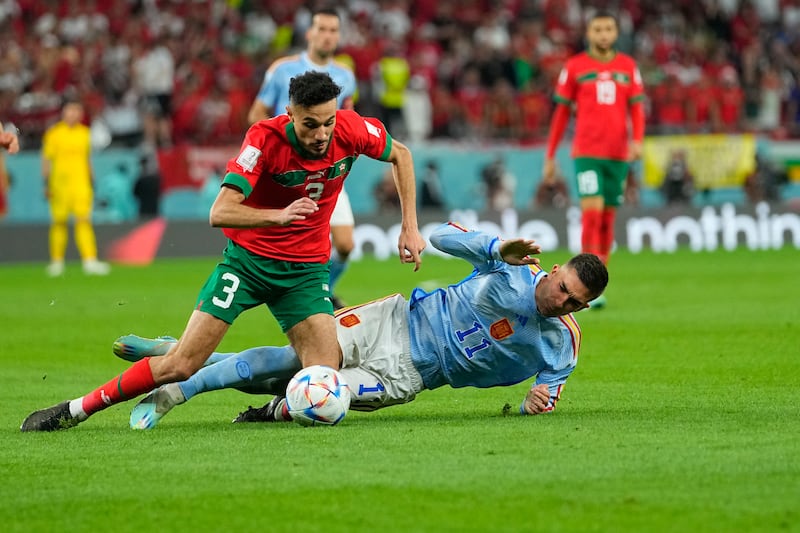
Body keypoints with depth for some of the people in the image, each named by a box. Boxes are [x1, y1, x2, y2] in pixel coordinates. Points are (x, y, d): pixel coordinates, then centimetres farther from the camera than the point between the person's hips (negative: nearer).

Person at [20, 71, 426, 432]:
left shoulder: (350, 130, -14)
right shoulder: (266, 138, -23)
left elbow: (401, 155, 8)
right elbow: (219, 213, -30)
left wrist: (409, 227, 4)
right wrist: (278, 215, -46)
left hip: (306, 268, 3)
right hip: (248, 258, -3)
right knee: (181, 364, -8)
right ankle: (75, 410, 5)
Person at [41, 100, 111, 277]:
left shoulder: (85, 133, 12)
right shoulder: (53, 133, 1)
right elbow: (47, 159, 2)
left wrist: (91, 182, 19)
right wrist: (47, 184, -4)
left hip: (81, 182, 2)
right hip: (60, 181, -2)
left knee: (84, 220, -8)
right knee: (59, 222, 2)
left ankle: (90, 261, -14)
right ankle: (57, 261, 12)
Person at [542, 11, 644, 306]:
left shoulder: (628, 66, 10)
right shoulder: (574, 66, 3)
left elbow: (636, 108, 10)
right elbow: (561, 112, 7)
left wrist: (637, 140, -9)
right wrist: (550, 157, 7)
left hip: (618, 155, 3)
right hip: (586, 153, -3)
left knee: (607, 219, 6)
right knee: (592, 212, -15)